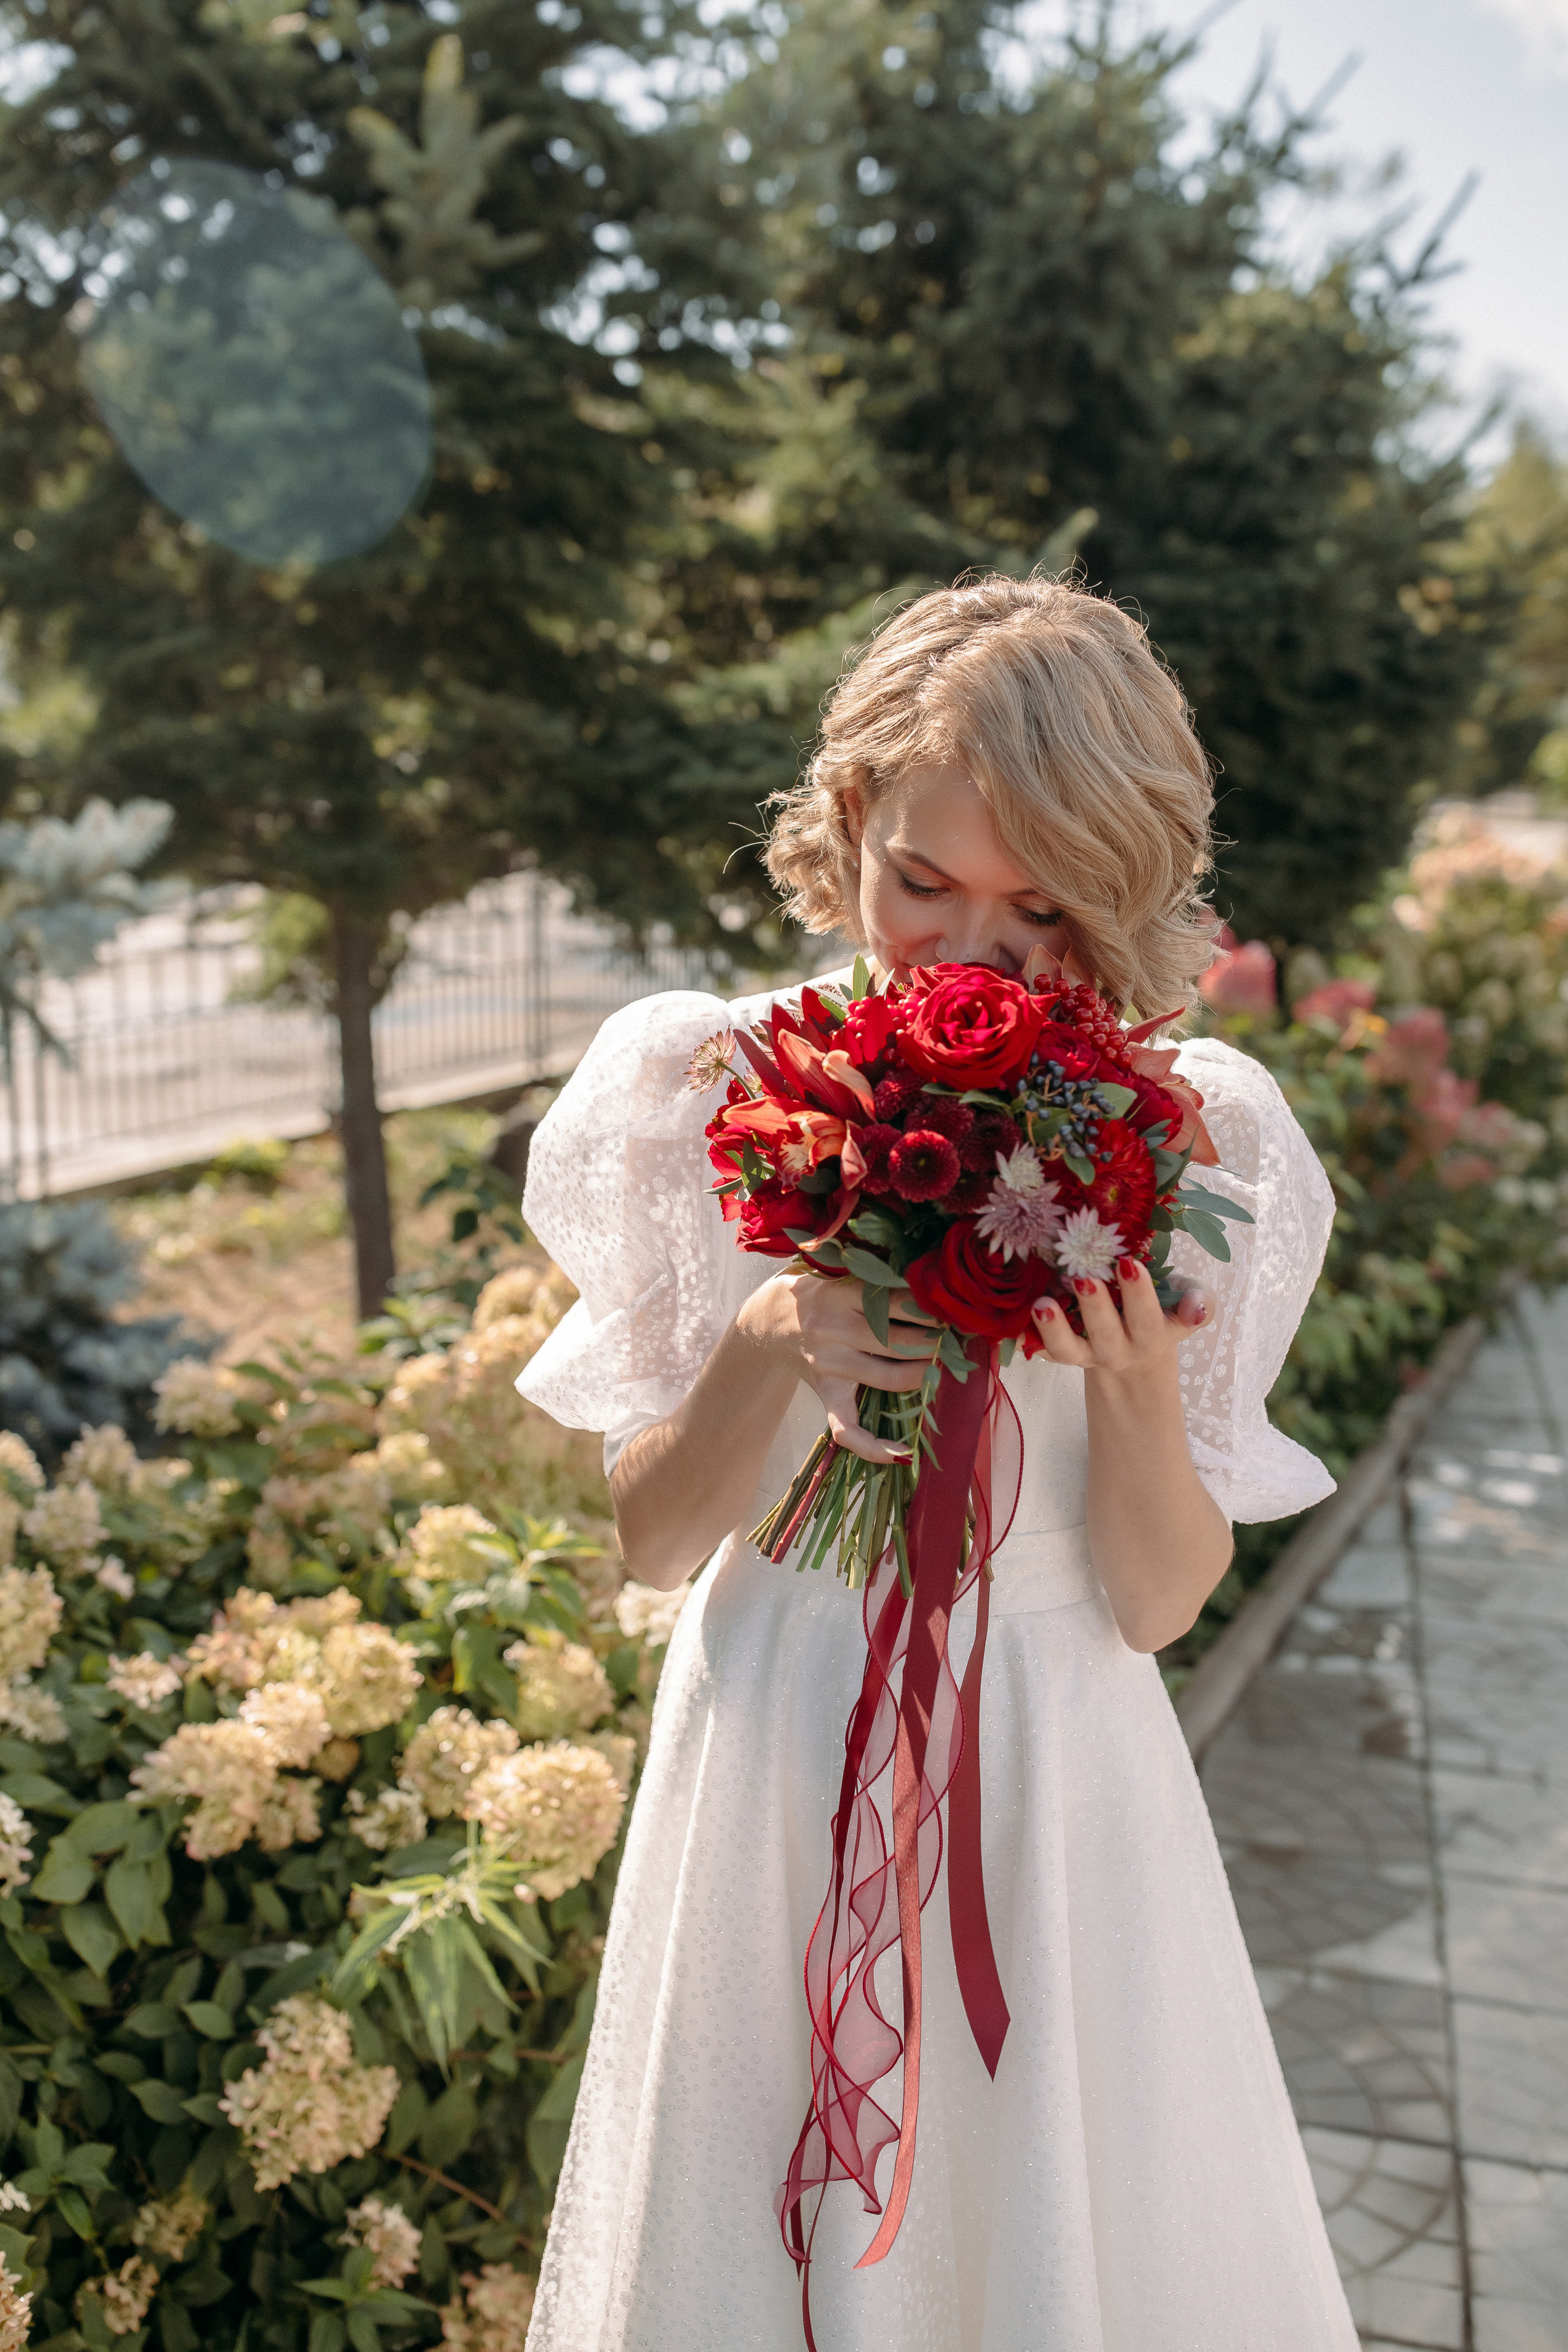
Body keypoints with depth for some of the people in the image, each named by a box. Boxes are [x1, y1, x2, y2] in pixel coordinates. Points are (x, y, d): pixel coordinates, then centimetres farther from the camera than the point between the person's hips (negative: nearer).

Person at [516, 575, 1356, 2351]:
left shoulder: (1186, 1135, -10)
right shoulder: (707, 1089, -10)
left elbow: (1160, 1603, -7)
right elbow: (651, 1538, -6)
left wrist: (1134, 1385, -26)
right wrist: (774, 1347, -25)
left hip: (1056, 1773, 0)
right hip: (773, 1764, 0)